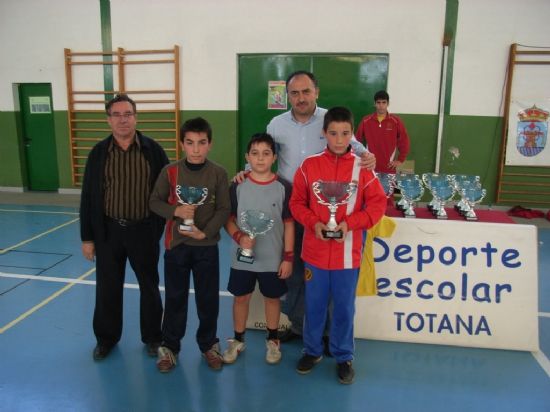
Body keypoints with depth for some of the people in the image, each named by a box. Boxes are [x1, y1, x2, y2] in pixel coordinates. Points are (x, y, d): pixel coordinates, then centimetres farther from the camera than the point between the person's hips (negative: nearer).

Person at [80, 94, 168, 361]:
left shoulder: (153, 150, -5)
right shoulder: (99, 153, -1)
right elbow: (88, 197, 2)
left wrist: (163, 225, -6)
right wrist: (87, 237, 1)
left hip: (144, 230, -1)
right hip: (108, 230, 1)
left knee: (149, 286, 12)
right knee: (107, 287, 13)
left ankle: (152, 336, 31)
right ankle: (106, 337, 34)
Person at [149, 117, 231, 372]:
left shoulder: (218, 173, -7)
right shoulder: (170, 171, -5)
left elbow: (224, 209, -7)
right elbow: (155, 202, 0)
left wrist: (205, 232, -17)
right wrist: (175, 211, -18)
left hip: (207, 246, 0)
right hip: (176, 244, 1)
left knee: (208, 299, 11)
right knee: (175, 298, 12)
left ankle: (208, 344, 31)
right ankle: (169, 346, 30)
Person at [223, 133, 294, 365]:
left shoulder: (283, 187, -7)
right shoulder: (238, 186, -4)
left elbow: (288, 224, -3)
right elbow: (229, 219, 1)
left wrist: (288, 257, -5)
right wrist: (239, 237, -19)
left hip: (273, 258, -1)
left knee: (272, 298, 14)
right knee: (241, 297, 14)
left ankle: (272, 340, 35)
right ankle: (237, 340, 34)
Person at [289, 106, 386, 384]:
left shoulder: (362, 167, -5)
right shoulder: (309, 165, -3)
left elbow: (377, 204, -3)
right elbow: (297, 202, 2)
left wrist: (350, 223, -16)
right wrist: (314, 223, -14)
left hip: (348, 253, -1)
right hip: (315, 250, 1)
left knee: (344, 307, 12)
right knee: (314, 304, 16)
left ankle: (343, 356, 33)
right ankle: (312, 351, 36)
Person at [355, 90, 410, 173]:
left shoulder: (396, 121, 0)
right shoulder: (366, 121, 2)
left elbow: (405, 141, 5)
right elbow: (357, 140, 8)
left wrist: (400, 160, 1)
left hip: (389, 168, 0)